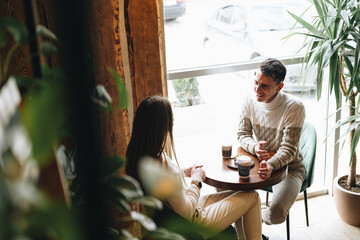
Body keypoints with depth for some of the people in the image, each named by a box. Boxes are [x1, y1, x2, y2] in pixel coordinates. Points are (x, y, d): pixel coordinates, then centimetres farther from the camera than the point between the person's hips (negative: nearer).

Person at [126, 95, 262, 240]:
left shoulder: (136, 155, -10)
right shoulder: (165, 167, -37)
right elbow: (187, 212, -24)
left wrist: (184, 172, 5)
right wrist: (196, 180, -10)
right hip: (192, 225, -8)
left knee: (237, 194, 21)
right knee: (252, 197, 5)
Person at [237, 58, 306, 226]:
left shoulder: (294, 107, -22)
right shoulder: (251, 100, -8)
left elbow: (289, 149, -23)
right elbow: (242, 133, -1)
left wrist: (271, 165, -44)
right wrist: (254, 147, -26)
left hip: (288, 166, -4)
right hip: (258, 161, 5)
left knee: (276, 214, -27)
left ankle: (259, 216, 14)